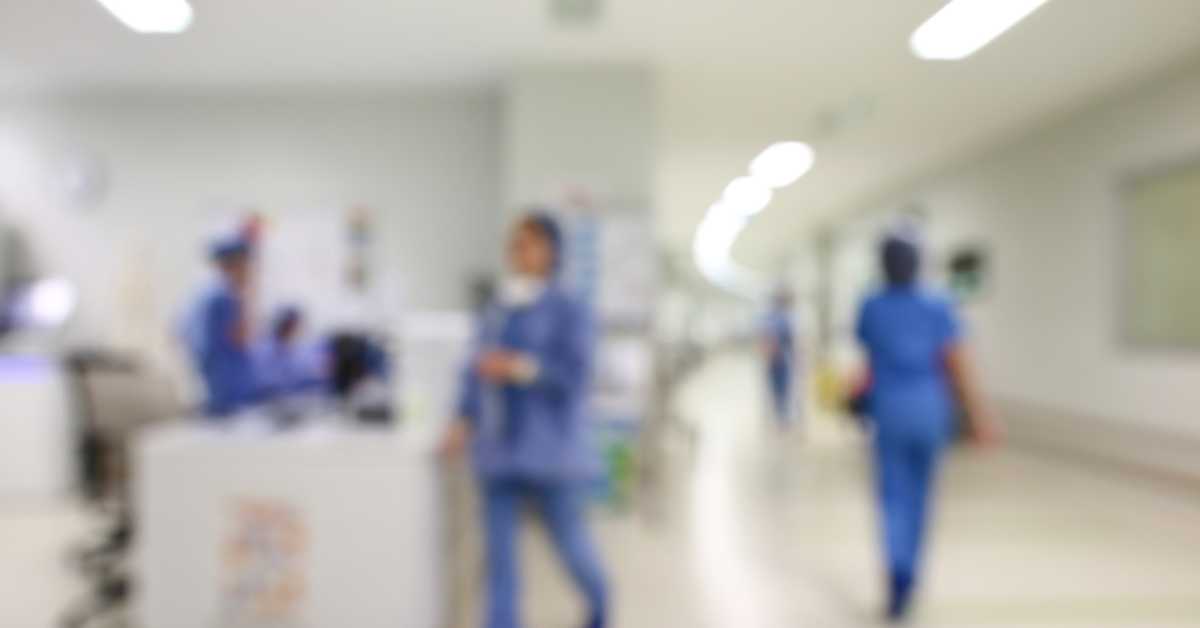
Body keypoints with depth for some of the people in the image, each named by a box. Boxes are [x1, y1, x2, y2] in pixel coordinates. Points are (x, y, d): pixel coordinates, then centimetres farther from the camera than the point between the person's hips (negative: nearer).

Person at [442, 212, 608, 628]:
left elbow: (574, 377, -16)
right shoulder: (495, 310, 10)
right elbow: (477, 370, 13)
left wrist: (520, 368, -26)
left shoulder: (568, 311, -8)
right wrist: (465, 421, 2)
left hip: (547, 448, -5)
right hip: (499, 447, 5)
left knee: (566, 537, 11)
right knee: (499, 544, 4)